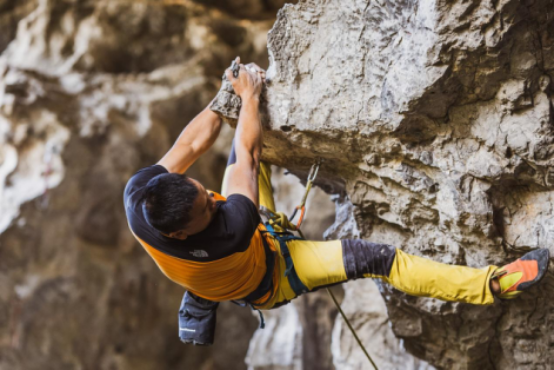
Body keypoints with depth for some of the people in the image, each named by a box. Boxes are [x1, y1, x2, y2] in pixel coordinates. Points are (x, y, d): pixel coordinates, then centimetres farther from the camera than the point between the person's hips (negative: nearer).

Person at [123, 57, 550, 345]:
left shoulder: (138, 195, -35)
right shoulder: (227, 227, -51)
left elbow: (191, 145, -18)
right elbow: (247, 156, -34)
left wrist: (228, 91, -8)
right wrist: (248, 95, -19)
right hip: (268, 281, -6)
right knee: (376, 258, -15)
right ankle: (491, 283, -12)